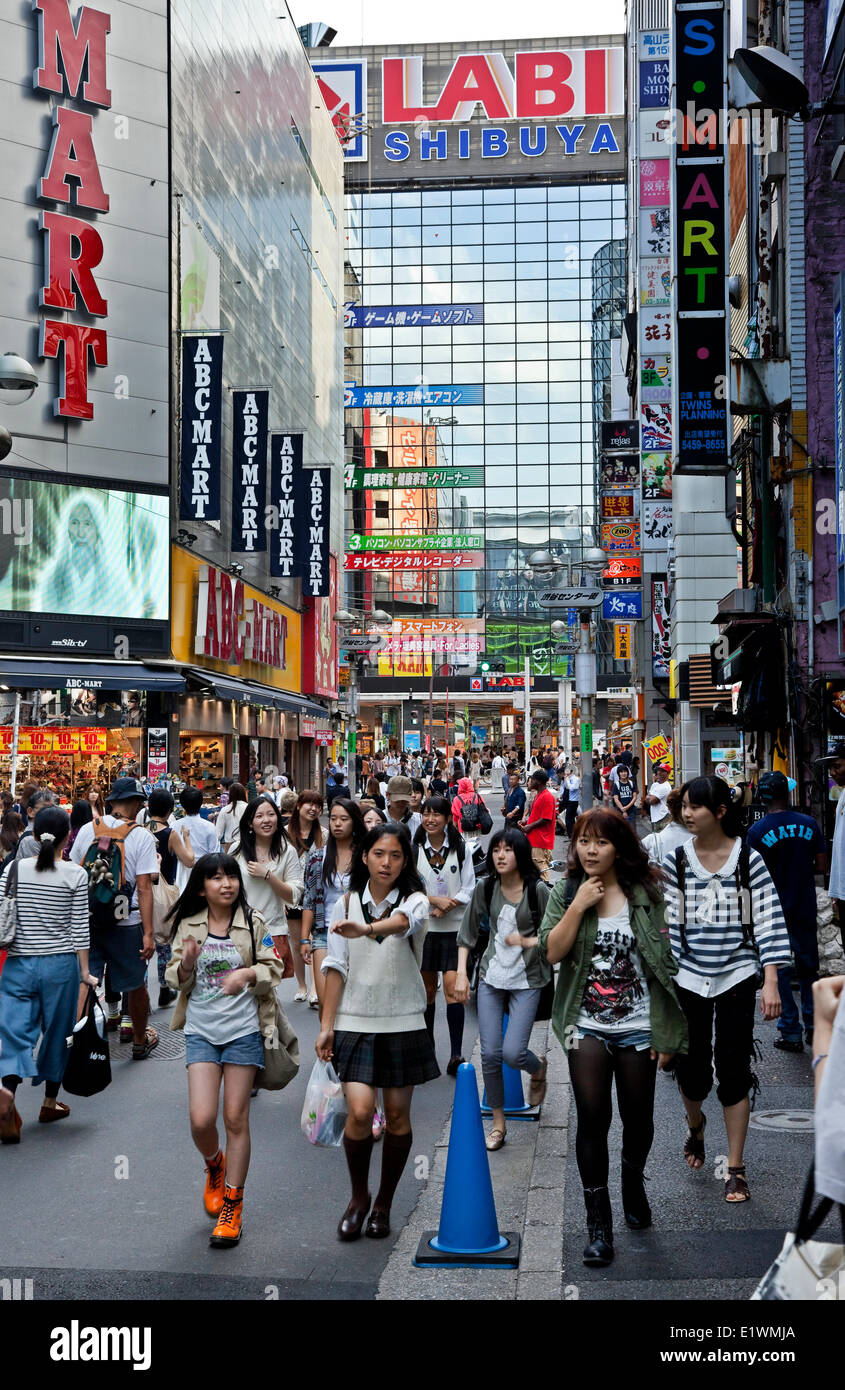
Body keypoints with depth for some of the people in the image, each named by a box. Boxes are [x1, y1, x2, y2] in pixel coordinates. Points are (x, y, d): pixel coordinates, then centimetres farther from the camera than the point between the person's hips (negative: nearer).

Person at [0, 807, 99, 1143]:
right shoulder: (76, 876, -7)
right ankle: (50, 1103, 25)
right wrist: (85, 972, 2)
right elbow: (79, 929, -5)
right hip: (60, 964, -1)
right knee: (57, 1033, 14)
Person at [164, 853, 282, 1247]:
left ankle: (232, 1205, 16)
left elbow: (273, 968, 1)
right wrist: (186, 963, -14)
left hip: (243, 1030, -1)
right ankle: (214, 1165, 28)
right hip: (200, 1031, 1)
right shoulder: (188, 925, 4)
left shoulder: (253, 923, -1)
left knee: (236, 1118, 2)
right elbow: (175, 978, 8)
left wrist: (248, 974, -19)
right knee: (201, 1119, -8)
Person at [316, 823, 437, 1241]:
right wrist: (326, 1025, -2)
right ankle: (358, 1197, 12)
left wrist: (366, 930, -51)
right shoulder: (347, 903, 3)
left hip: (403, 1022, 0)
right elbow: (336, 967, 3)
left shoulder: (414, 900, -4)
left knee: (398, 1115, 6)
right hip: (355, 1022, 0)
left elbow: (402, 922, -29)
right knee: (360, 1111, -11)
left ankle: (384, 1205, 23)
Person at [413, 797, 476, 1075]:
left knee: (452, 986, -11)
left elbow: (469, 888, 2)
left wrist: (448, 905, -14)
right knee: (427, 987, 10)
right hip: (423, 926, 1)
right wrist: (434, 900, -15)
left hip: (454, 926, -1)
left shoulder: (460, 849, 2)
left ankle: (455, 1055, -13)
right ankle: (427, 1045, 27)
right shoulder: (414, 849, 2)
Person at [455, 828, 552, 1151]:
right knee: (490, 1054, 0)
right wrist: (461, 973, -1)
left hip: (526, 981, -3)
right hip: (491, 978, 3)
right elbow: (467, 933, 6)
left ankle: (539, 1069, 25)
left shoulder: (539, 890, -13)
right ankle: (498, 1123, 18)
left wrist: (526, 941, -16)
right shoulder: (485, 888, -2)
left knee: (512, 1052, -12)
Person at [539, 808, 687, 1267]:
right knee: (592, 1119, -6)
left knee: (638, 1119, 15)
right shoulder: (566, 893, -1)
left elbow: (666, 961, -4)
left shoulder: (647, 892, -7)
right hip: (587, 1026, 0)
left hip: (638, 1026, 0)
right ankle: (598, 1224, 4)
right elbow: (552, 952, -10)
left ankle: (633, 1183, 45)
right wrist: (579, 906, -20)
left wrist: (666, 1032, -5)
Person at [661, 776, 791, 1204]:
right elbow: (667, 923, 0)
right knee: (692, 1069, 6)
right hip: (688, 977, 2)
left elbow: (770, 920, -7)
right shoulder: (675, 860, -3)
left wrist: (771, 982, -12)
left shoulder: (748, 859, -8)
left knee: (733, 1070, 0)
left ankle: (735, 1168, 13)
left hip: (737, 976, -1)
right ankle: (695, 1127, 41)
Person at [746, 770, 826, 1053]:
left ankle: (790, 1033, 11)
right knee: (808, 968, 17)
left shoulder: (757, 831, -13)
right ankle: (814, 1027, 23)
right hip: (805, 909, 3)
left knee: (780, 971, 8)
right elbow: (821, 865, 0)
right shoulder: (808, 824, -5)